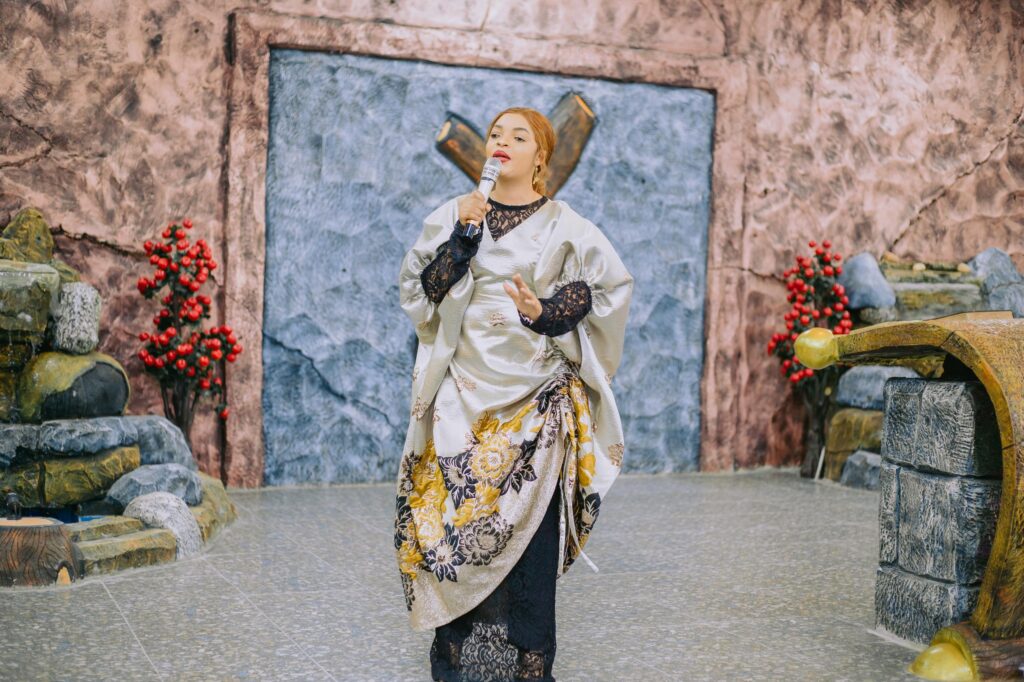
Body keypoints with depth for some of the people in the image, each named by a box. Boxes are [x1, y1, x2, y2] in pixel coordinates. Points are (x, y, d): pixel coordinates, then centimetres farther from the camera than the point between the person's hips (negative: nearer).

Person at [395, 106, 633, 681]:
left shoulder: (565, 227, 3)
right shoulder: (453, 215, 9)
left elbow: (613, 284, 3)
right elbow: (419, 289, 3)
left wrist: (548, 313, -12)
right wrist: (463, 236, -10)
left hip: (535, 396, -1)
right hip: (466, 391, 2)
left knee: (530, 515, -4)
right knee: (459, 508, -1)